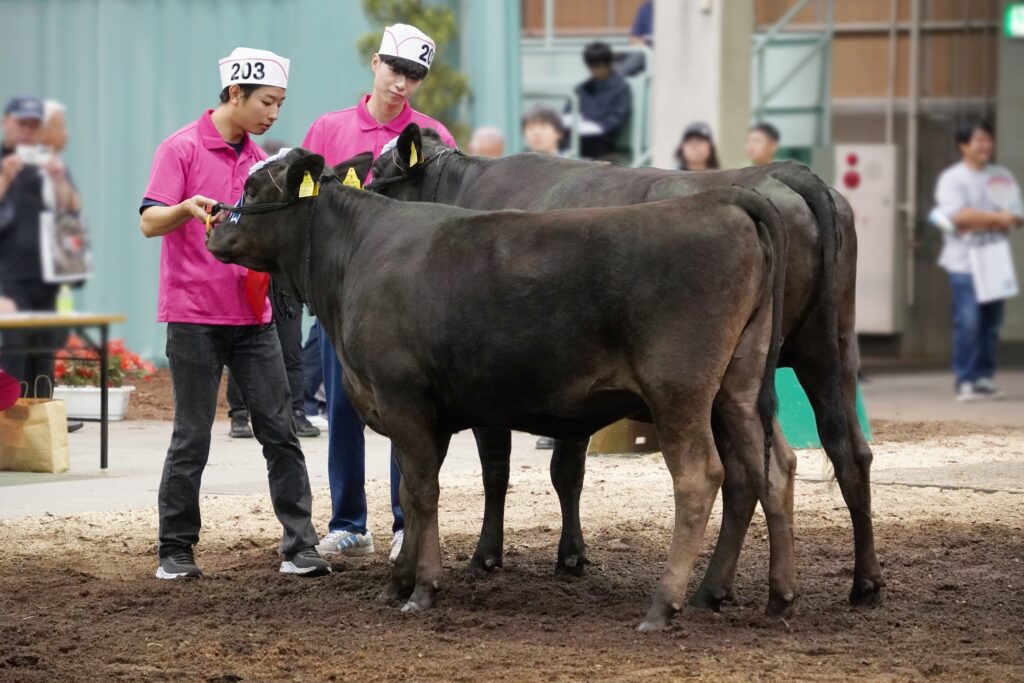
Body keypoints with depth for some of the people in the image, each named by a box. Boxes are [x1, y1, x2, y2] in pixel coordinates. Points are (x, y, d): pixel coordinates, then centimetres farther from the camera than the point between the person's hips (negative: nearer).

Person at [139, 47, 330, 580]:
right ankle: (175, 552, 8)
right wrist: (188, 208, -31)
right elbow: (149, 221, -13)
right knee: (192, 438, -2)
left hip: (252, 316, 6)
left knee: (280, 432, 0)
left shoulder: (257, 160, 15)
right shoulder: (182, 149, -5)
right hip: (195, 315, -6)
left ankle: (298, 548, 1)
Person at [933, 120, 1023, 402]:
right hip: (964, 261, -5)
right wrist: (996, 218, -11)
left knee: (990, 323, 5)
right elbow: (958, 216, -16)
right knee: (968, 323, -11)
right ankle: (965, 381, -8)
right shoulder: (952, 178, -2)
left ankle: (985, 378, 11)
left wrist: (977, 221, -10)